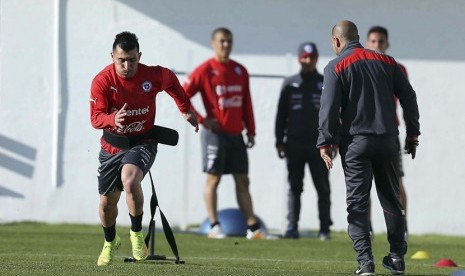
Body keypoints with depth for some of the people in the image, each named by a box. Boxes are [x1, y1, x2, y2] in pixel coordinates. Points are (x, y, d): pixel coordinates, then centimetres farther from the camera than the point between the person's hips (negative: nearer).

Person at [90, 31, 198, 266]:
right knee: (107, 203, 10)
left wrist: (186, 110, 18)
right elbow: (95, 118, -21)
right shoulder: (101, 81, -16)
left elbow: (171, 81, 11)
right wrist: (113, 119, -43)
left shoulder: (153, 75, -14)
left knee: (129, 180, -33)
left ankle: (137, 233, -11)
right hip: (112, 146, 2)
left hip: (142, 142, -2)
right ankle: (110, 242, 43)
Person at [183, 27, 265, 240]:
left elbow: (247, 103, 15)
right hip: (215, 133, -5)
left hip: (236, 134, 6)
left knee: (242, 180, 4)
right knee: (213, 178, -4)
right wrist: (201, 120, -10)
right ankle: (214, 226, -2)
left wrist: (251, 131, 11)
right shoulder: (205, 70, -5)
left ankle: (252, 227, 3)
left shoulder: (240, 71, 12)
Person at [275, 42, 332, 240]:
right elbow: (281, 115, 7)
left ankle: (325, 229, 3)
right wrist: (279, 141, 1)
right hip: (294, 144, 1)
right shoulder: (289, 84, 7)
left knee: (323, 188, 0)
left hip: (318, 144, -1)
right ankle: (292, 227, 3)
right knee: (294, 188, 3)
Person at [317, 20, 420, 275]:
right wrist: (412, 133, 16)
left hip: (355, 142, -4)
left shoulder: (336, 67, -2)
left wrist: (325, 143, -8)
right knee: (391, 200, 15)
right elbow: (409, 97, 10)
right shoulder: (386, 61, 10)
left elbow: (329, 108, -10)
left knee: (357, 203, -2)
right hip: (387, 140, 4)